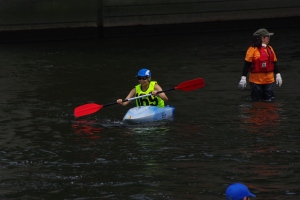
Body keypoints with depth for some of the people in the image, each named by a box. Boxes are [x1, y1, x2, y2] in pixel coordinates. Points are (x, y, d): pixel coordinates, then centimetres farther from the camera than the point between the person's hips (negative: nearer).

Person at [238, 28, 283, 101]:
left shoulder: (270, 49, 11)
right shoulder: (253, 49, -10)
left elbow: (274, 63, 19)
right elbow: (247, 64, -10)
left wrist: (278, 75, 15)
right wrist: (243, 78, -13)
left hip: (269, 80, 6)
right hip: (256, 81, -6)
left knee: (269, 100, 6)